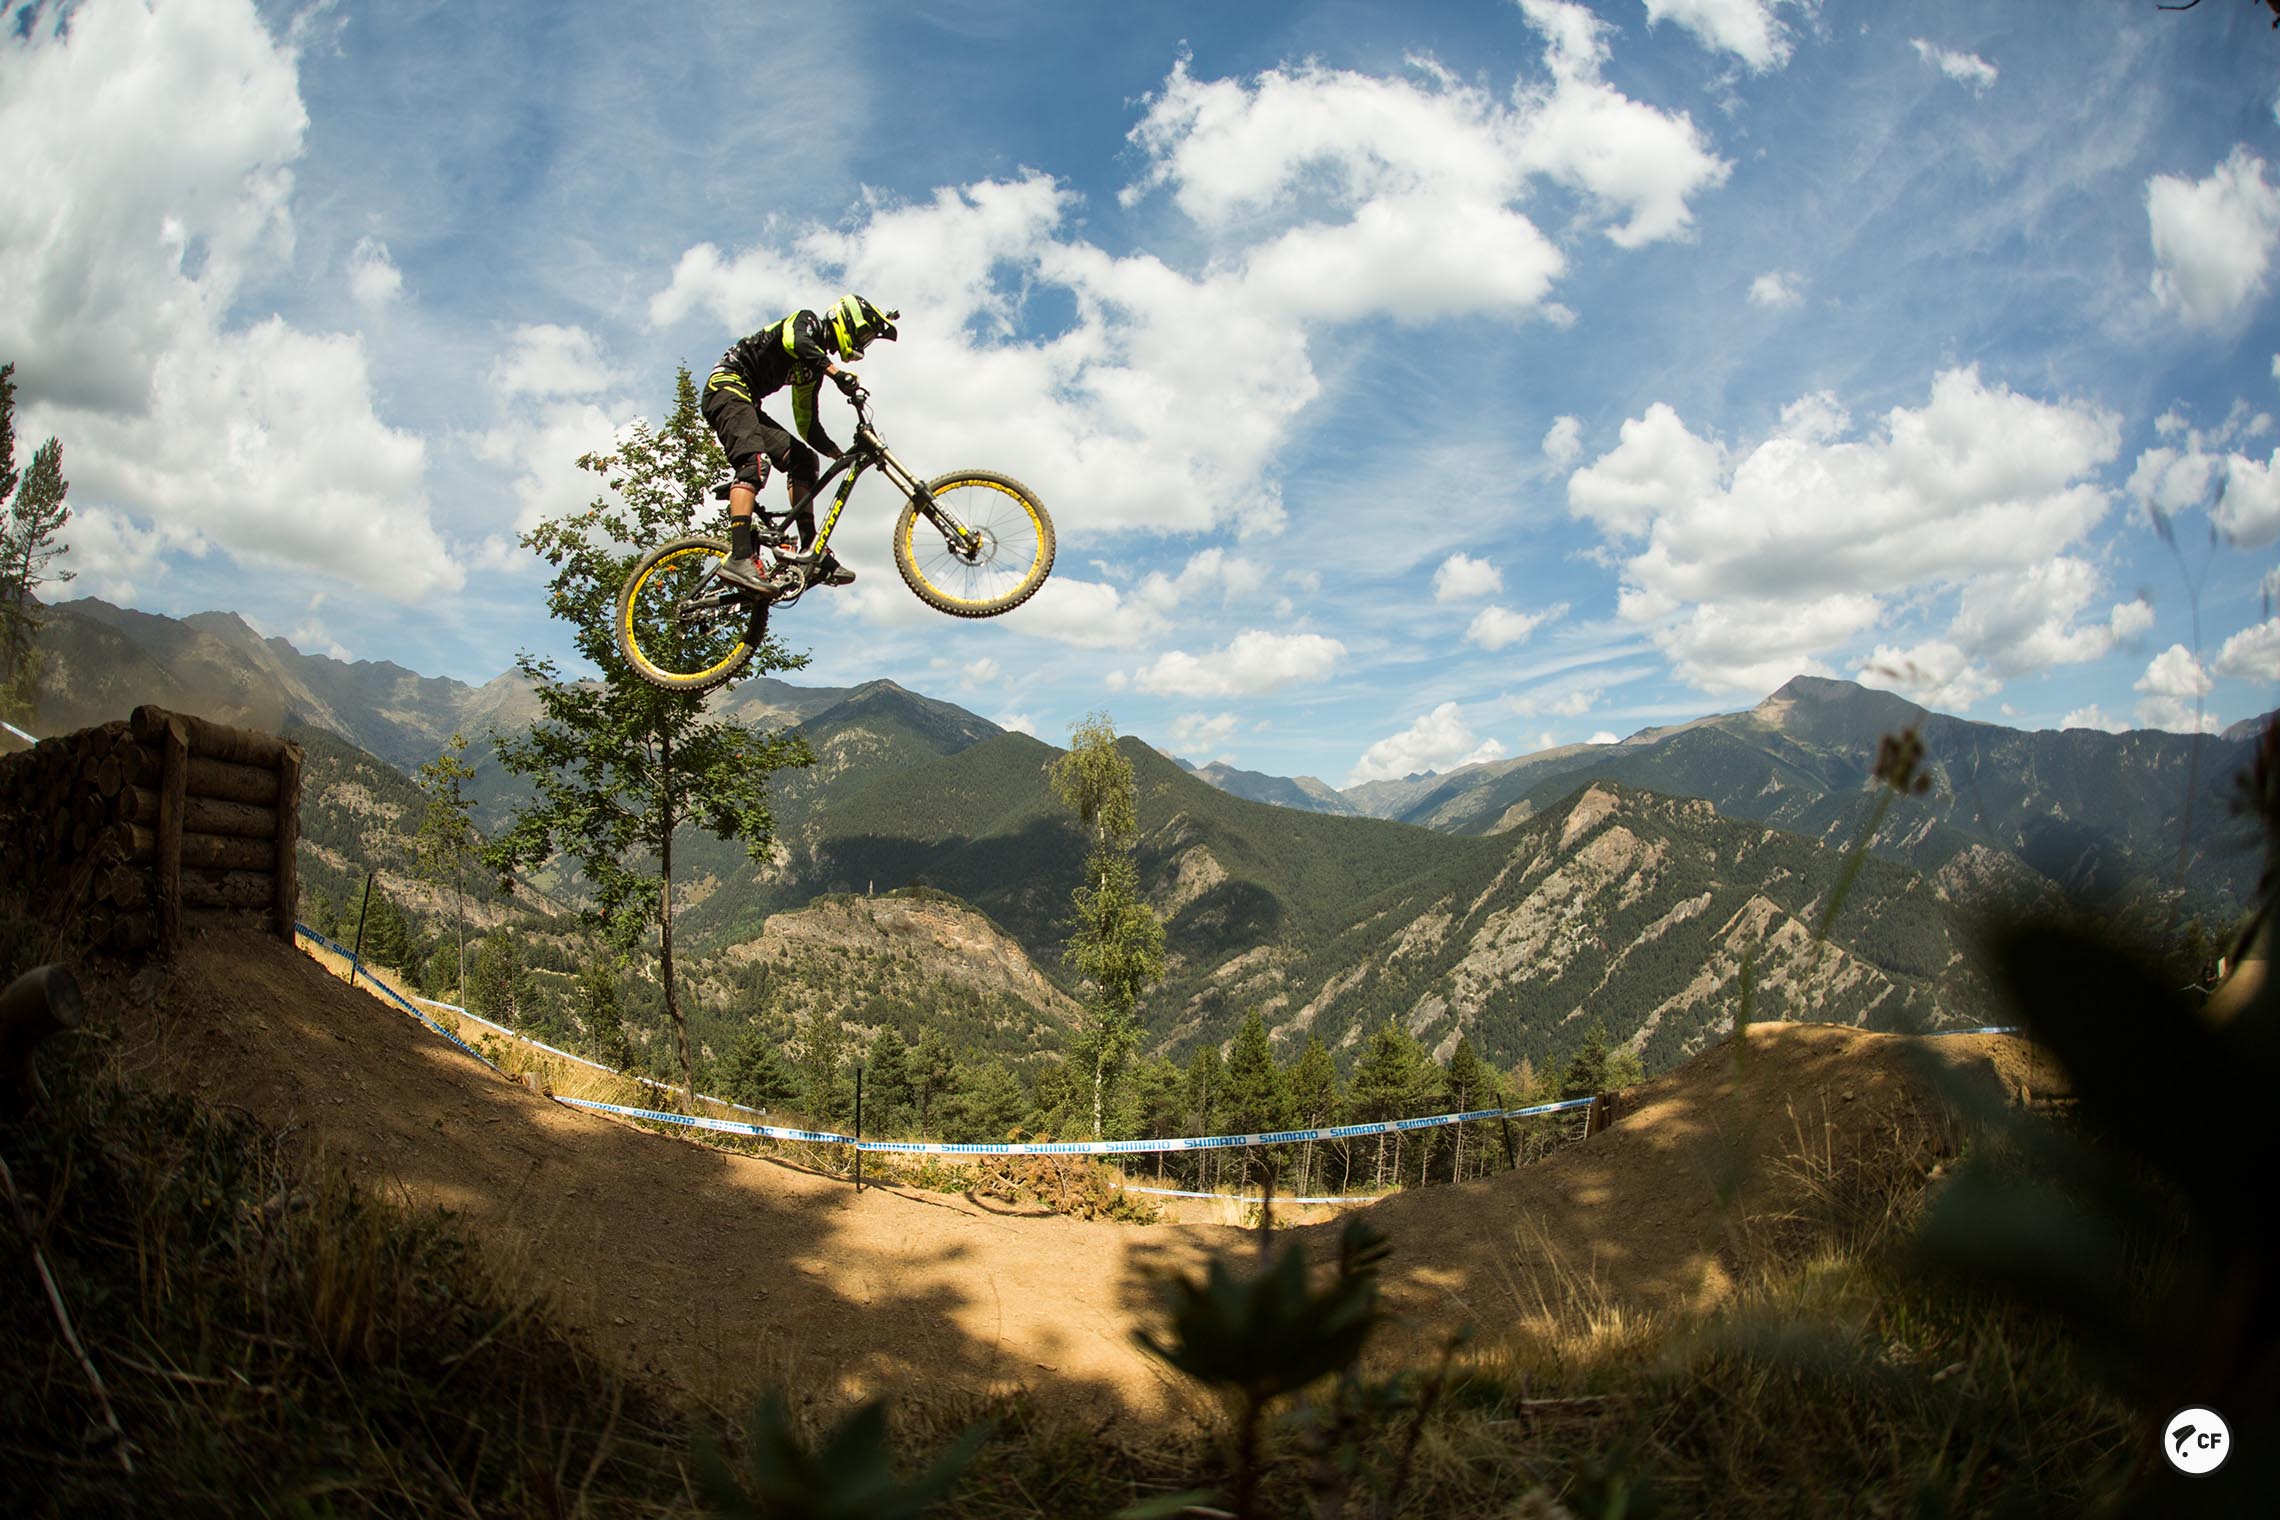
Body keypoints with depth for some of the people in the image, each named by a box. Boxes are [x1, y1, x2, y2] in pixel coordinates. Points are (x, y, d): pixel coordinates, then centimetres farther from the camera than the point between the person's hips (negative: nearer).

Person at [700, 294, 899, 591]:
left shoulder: (814, 365, 22)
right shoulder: (807, 322, 0)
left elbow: (808, 423, 21)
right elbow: (795, 341, -27)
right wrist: (837, 373, -38)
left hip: (748, 405, 10)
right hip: (727, 386, -10)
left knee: (802, 459, 0)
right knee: (755, 461, -28)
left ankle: (811, 552, -8)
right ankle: (739, 558, -41)